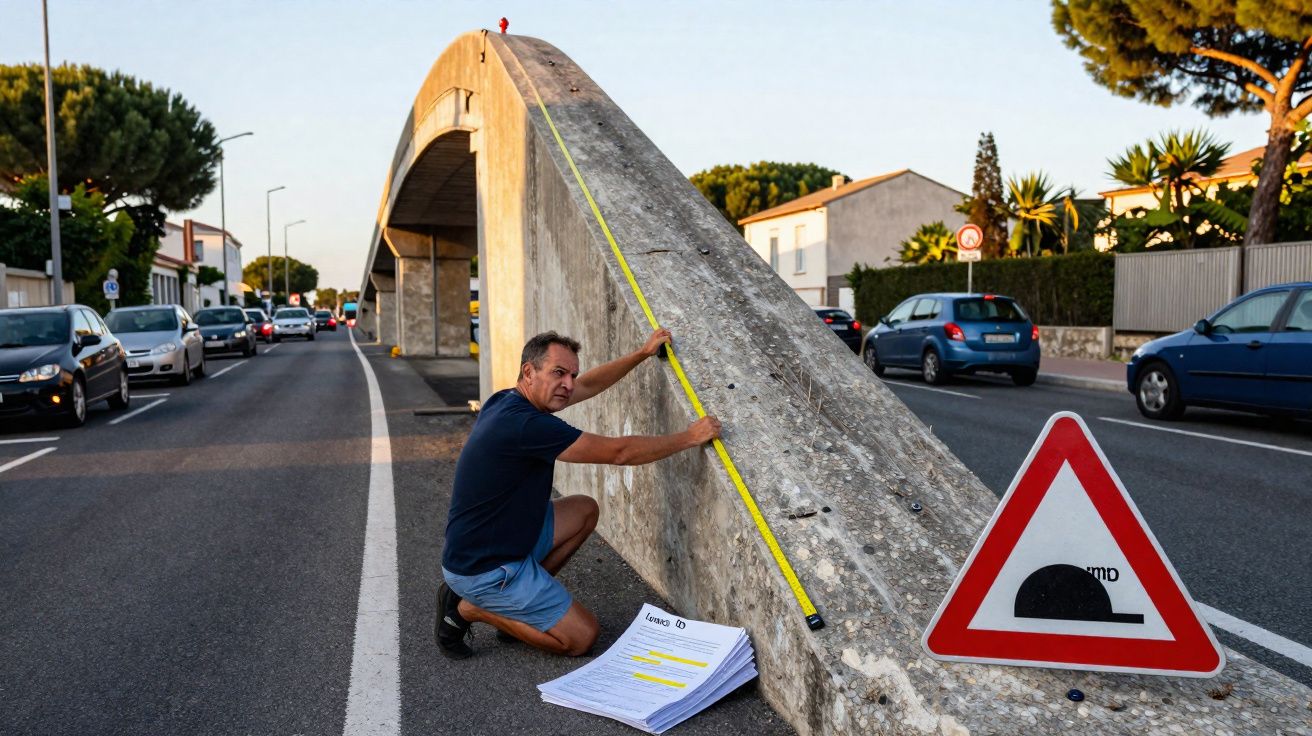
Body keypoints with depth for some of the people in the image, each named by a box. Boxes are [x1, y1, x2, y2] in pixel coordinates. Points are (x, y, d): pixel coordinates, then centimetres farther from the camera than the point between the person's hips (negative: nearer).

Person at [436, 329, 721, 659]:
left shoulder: (509, 401, 2)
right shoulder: (524, 424, -27)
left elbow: (587, 386, 17)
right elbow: (619, 452, -22)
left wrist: (641, 354, 16)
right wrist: (690, 437, -13)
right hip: (481, 569, -9)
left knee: (584, 511, 17)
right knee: (581, 637, -2)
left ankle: (513, 603, 13)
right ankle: (471, 607, 2)